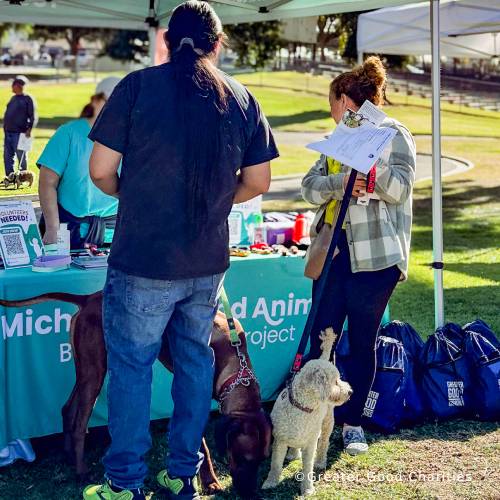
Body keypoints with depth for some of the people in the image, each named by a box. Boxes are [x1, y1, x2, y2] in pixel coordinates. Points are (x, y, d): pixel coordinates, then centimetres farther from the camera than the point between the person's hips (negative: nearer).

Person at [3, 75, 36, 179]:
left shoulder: (28, 99, -5)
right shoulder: (13, 98, 17)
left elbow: (33, 117, -9)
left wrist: (29, 129, -21)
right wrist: (5, 128, 18)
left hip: (19, 134, -8)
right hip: (8, 133, 8)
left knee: (21, 157, -1)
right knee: (8, 156, 10)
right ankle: (9, 177, 17)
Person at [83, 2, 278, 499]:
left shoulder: (138, 86, -9)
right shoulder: (242, 99, 2)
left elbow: (100, 170, -9)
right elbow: (257, 182, 7)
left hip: (143, 261, -4)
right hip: (208, 263, 4)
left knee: (131, 365, 7)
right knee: (195, 359, 16)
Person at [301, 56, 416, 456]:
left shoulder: (394, 135, -1)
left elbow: (399, 189, -11)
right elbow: (310, 186, 5)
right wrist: (342, 182, -15)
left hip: (375, 255, -5)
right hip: (334, 250, 5)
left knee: (363, 341, 4)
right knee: (320, 338, 4)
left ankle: (353, 422, 17)